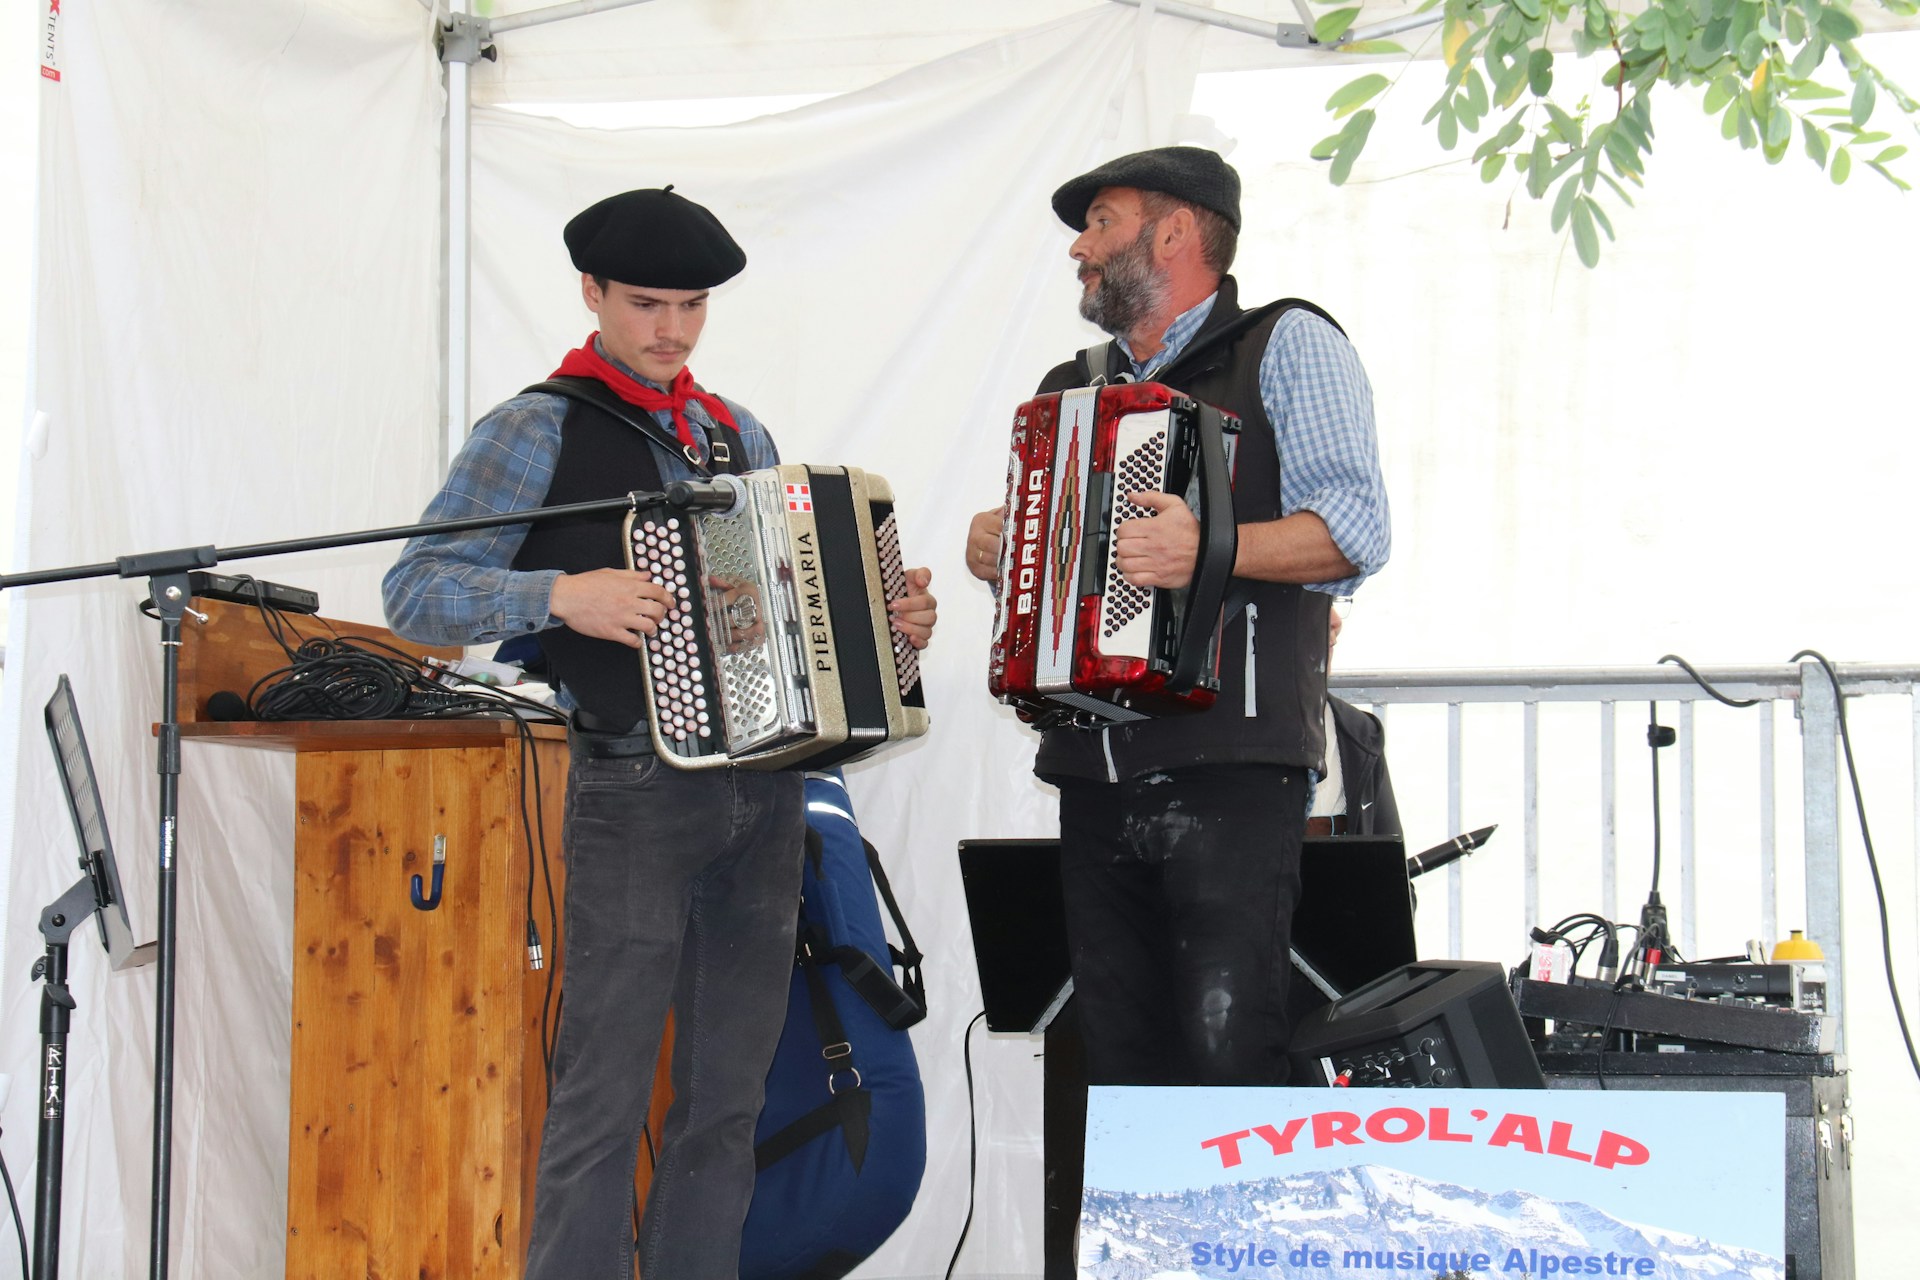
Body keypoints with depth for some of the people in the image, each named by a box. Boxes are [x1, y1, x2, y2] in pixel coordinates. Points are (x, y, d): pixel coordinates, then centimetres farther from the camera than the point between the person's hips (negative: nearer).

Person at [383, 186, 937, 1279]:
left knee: (728, 1098, 9)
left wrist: (894, 621, 6)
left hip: (765, 792, 6)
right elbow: (417, 591, -8)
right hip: (636, 790, -6)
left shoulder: (739, 434, 17)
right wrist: (559, 595, -22)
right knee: (607, 1096, -7)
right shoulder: (537, 432, -2)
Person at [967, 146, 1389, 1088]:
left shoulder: (1286, 345, 4)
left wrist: (1211, 549, -25)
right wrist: (994, 551, 11)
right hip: (1094, 776, 6)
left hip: (1234, 769, -6)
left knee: (1227, 1047, -14)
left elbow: (1354, 530, -9)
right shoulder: (1070, 392, 23)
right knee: (1122, 1062, 5)